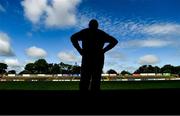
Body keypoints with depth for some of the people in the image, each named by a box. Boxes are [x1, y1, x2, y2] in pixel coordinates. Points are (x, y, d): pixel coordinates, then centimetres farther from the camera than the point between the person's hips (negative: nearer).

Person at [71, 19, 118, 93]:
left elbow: (73, 38, -4)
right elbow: (114, 41, 8)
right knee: (96, 80, 2)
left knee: (84, 80, -1)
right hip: (98, 58, 2)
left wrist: (80, 50, -2)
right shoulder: (102, 33, 19)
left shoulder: (84, 32, 14)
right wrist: (103, 50, 5)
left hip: (87, 57, -1)